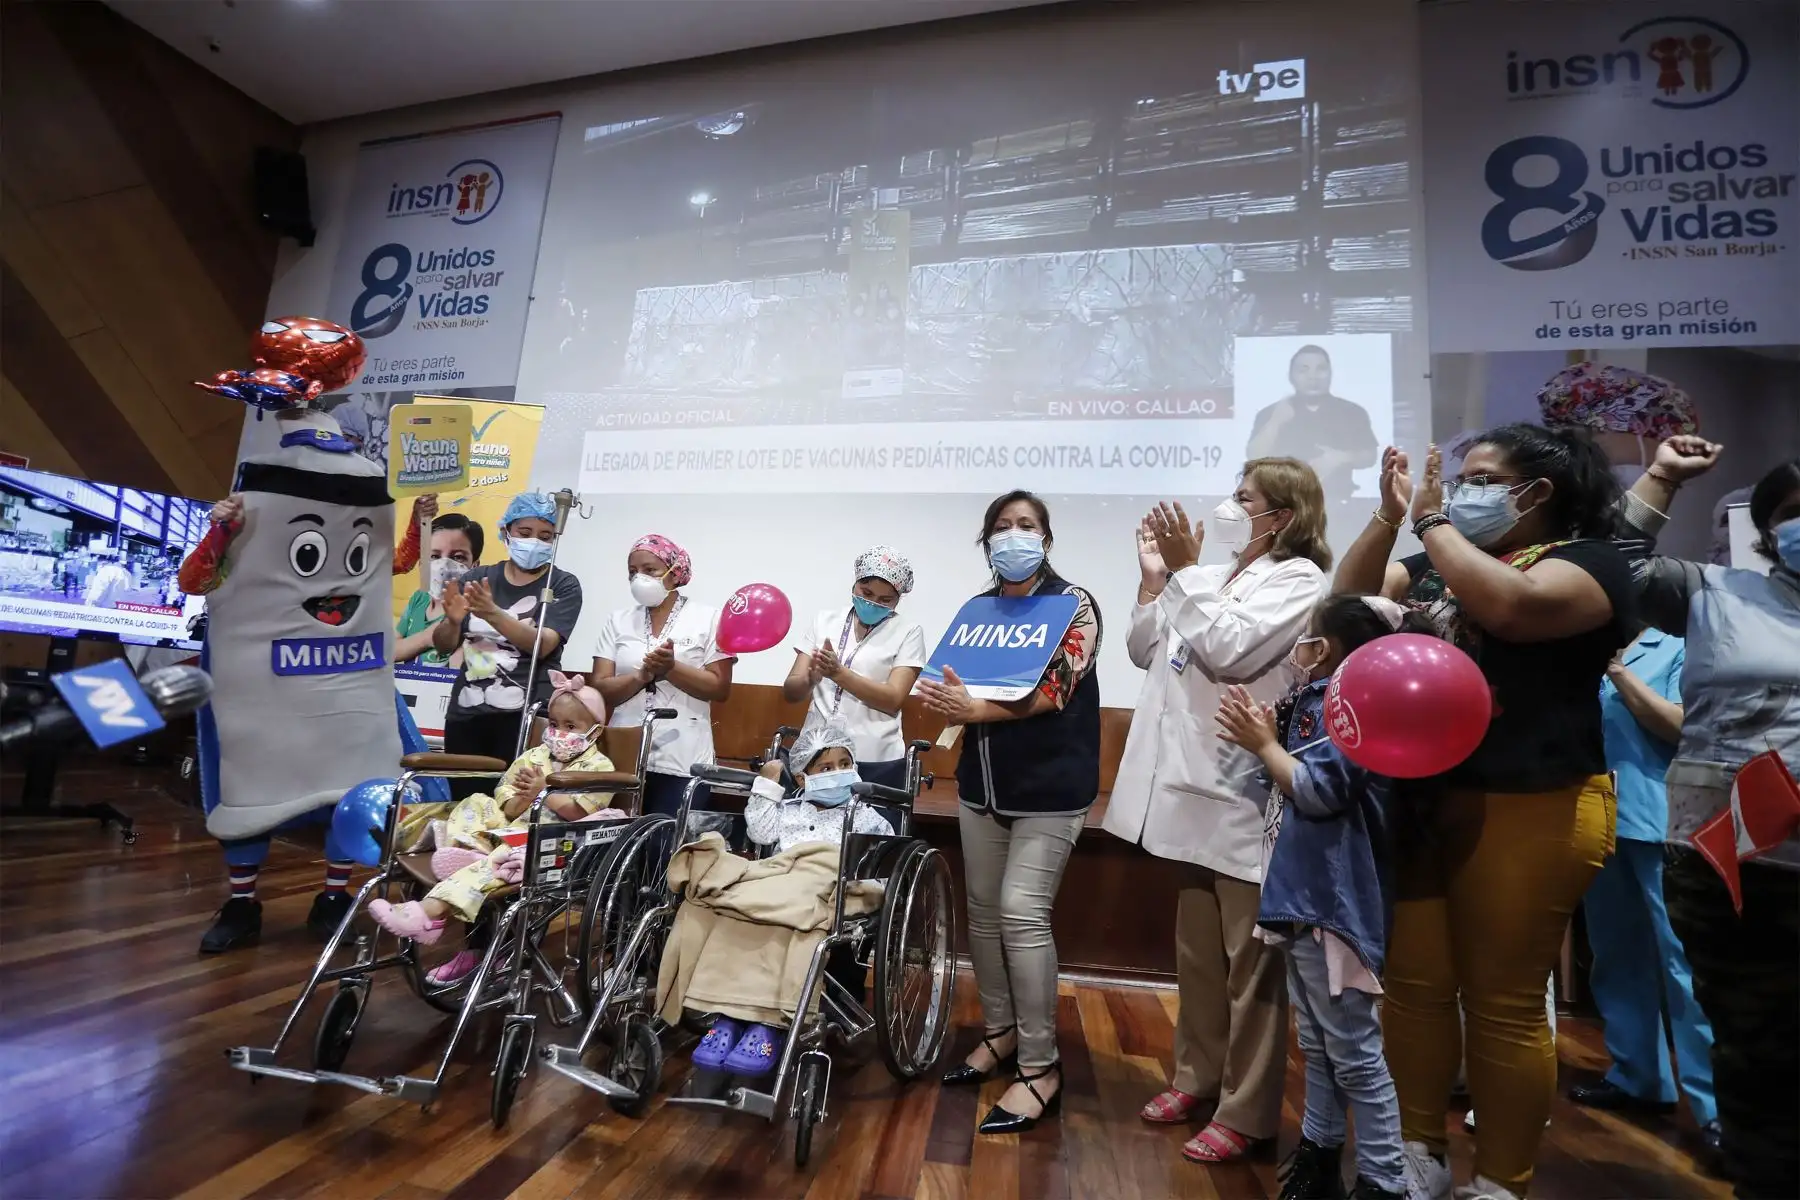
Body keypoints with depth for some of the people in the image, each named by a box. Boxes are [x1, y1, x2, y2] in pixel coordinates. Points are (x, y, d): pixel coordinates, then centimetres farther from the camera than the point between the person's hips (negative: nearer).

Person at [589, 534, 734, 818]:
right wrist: (641, 676, -15)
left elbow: (720, 689, -5)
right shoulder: (618, 621, 9)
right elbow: (600, 689, 2)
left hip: (682, 762, -3)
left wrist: (671, 669, -17)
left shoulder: (707, 618, 0)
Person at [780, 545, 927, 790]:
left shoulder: (908, 632, 0)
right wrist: (811, 679, -21)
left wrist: (838, 672, -23)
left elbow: (893, 700, -11)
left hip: (876, 761, -2)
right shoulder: (825, 620, 7)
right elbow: (789, 690, 2)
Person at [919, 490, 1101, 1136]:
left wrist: (975, 709, -28)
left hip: (1049, 786, -5)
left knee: (1022, 913, -11)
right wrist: (947, 702, -14)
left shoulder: (1072, 604, -6)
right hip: (982, 782, 6)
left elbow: (1052, 690, -17)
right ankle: (1000, 1032, 30)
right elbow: (962, 689, 9)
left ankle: (1041, 1067, 4)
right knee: (983, 910, 11)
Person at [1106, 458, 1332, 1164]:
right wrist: (1156, 577, 4)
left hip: (1248, 795, -8)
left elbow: (1229, 651, -21)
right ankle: (1199, 1076, 35)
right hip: (1198, 790, 8)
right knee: (1197, 951, 19)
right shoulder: (1214, 578, 15)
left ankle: (1247, 1112, 19)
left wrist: (1186, 571, -14)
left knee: (1250, 961, 5)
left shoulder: (1299, 579, -7)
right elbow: (1145, 652, 14)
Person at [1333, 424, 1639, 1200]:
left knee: (1505, 1004, 5)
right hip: (1417, 802, 7)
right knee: (1414, 983, 12)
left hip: (1528, 811, -6)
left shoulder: (1590, 560, -4)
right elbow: (1352, 598, 9)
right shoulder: (1440, 561, 17)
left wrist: (1434, 521, -14)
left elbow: (1510, 605, -25)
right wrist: (1389, 517, -1)